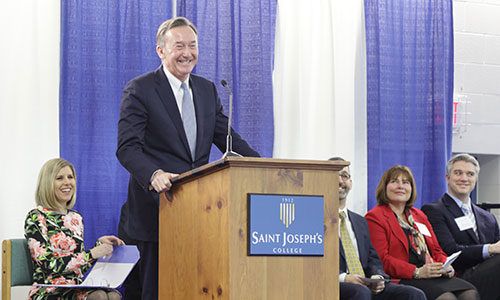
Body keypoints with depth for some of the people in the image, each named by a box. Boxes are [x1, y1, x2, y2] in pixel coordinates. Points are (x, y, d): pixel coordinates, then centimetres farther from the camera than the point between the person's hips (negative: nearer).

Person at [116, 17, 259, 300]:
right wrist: (154, 175, -32)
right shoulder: (139, 90, -3)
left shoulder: (207, 90, 15)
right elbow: (127, 147, -11)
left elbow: (228, 138, 15)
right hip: (157, 209, -5)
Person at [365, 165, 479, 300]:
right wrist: (417, 272, -18)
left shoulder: (419, 215, 28)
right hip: (403, 281, -7)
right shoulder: (374, 217, 4)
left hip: (435, 277, 7)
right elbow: (382, 259, -7)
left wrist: (447, 267, 2)